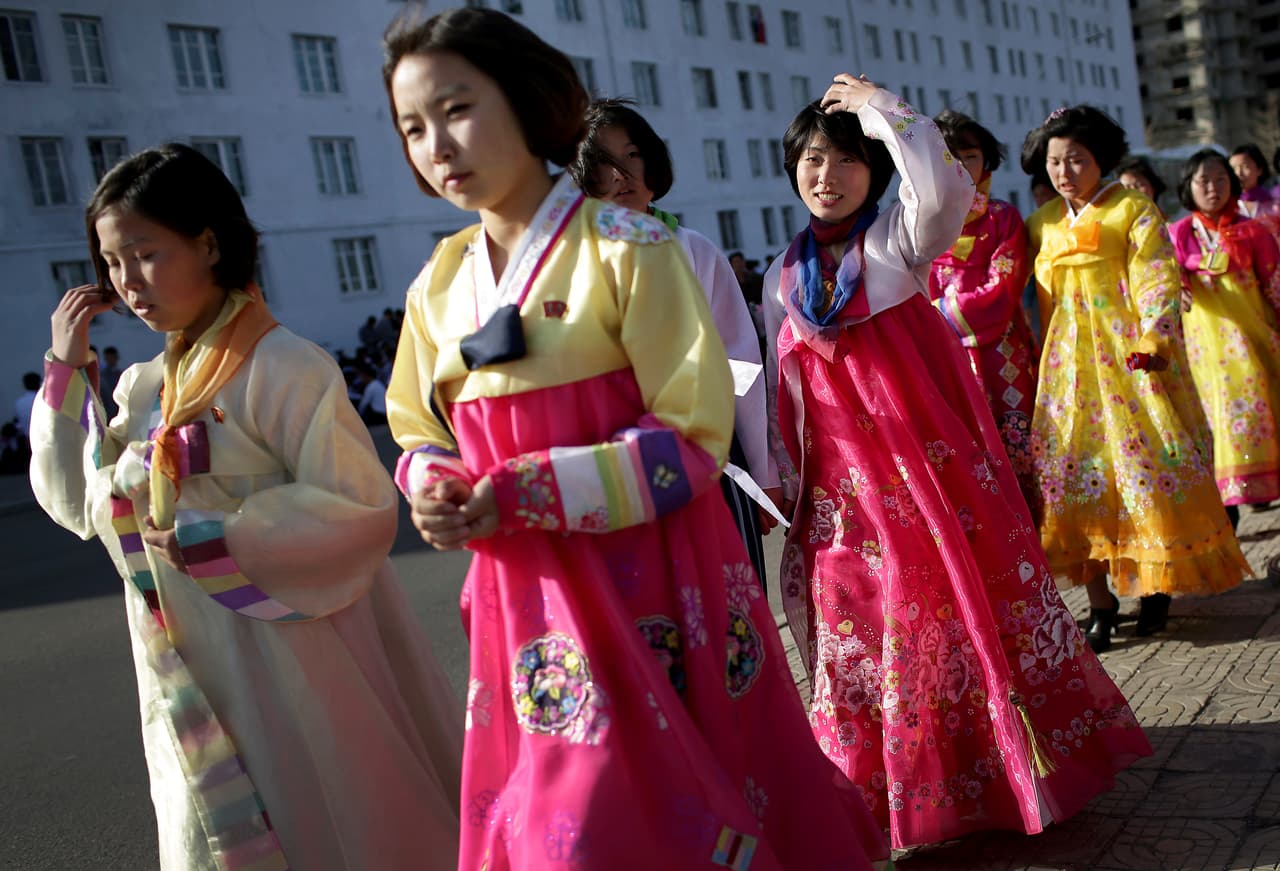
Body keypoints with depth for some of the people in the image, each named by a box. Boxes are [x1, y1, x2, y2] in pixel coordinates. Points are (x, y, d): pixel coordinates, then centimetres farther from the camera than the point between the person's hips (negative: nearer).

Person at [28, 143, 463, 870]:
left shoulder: (283, 368, -15)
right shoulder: (145, 387, 7)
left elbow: (362, 509, -19)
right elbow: (78, 504, 9)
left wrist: (218, 544, -22)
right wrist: (68, 370, 3)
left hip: (290, 659, -7)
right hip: (195, 674, 7)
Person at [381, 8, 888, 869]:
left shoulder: (626, 248, -10)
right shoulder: (438, 285, 7)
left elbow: (694, 435, -13)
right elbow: (421, 434, 15)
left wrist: (529, 493, -18)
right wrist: (436, 490, -8)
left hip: (648, 592, -5)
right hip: (524, 599, 5)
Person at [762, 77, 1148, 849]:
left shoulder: (898, 238, -1)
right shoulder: (782, 278, 10)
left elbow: (945, 189, -24)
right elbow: (785, 390, 13)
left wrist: (880, 109, -15)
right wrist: (783, 480, 11)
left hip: (931, 457, -3)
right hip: (844, 482, 4)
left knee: (961, 601, 0)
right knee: (859, 621, 8)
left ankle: (1014, 759, 19)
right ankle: (885, 786, 25)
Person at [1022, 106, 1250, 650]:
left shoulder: (1133, 210, -1)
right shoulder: (1042, 224, 12)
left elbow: (1157, 279, -9)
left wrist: (1154, 339, -23)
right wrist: (1041, 364, 12)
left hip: (1128, 358, -4)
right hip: (1068, 367, 4)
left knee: (1147, 467, -2)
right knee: (1074, 474, 1)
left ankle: (1156, 584, 15)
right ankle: (1101, 602, 9)